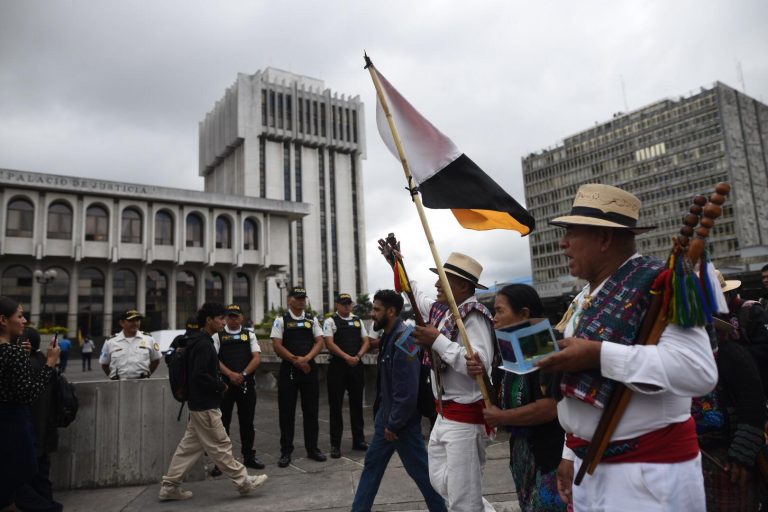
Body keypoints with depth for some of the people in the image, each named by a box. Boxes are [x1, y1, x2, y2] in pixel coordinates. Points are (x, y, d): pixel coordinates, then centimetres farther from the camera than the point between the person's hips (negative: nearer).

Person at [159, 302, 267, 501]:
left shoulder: (199, 342, 13)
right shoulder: (204, 344, -19)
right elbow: (199, 375, -26)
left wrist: (218, 384, 10)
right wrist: (221, 386, -14)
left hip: (199, 403, 10)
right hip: (205, 405, -10)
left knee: (189, 445, 15)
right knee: (220, 446, 0)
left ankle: (169, 486, 21)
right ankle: (243, 481, 9)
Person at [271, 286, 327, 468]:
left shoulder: (312, 320, 8)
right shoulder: (281, 320, -1)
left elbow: (319, 342, 1)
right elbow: (277, 345, -8)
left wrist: (305, 359, -14)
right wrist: (297, 361, -12)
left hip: (309, 368, 3)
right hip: (288, 369, -3)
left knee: (311, 410, 9)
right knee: (287, 412, 4)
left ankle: (312, 448, 21)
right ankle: (286, 451, 16)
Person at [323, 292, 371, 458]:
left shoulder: (358, 320, 13)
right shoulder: (330, 321, -2)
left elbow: (366, 341, 9)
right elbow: (330, 344, -12)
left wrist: (358, 356, -9)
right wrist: (347, 357, -20)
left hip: (356, 365, 5)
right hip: (338, 366, -4)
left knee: (357, 403, 13)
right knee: (336, 405, 1)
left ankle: (359, 440, 25)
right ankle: (335, 444, 10)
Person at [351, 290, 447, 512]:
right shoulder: (390, 337, 7)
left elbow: (408, 391, -26)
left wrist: (395, 424, -18)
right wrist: (386, 420, 15)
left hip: (401, 421, -9)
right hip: (387, 417, 9)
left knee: (420, 470, 5)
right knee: (373, 463, 18)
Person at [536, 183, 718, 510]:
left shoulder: (658, 285, -15)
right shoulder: (585, 298, 9)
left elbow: (699, 370, -29)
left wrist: (599, 354, -28)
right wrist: (571, 454, 16)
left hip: (649, 471, -7)